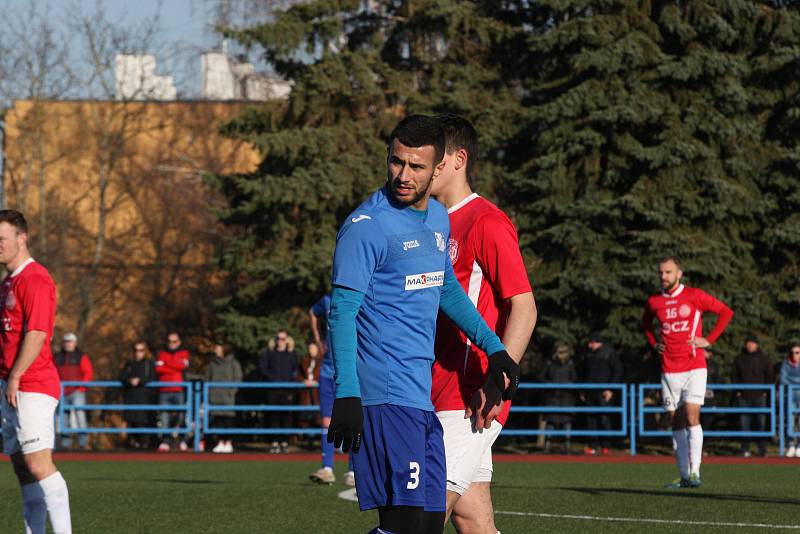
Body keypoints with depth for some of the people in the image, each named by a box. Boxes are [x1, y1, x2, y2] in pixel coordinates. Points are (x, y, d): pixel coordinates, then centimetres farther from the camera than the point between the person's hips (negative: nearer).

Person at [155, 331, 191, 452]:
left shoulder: (184, 353, 13)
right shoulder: (162, 353, 17)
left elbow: (182, 365, -8)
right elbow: (158, 369, 0)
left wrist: (165, 363, 1)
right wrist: (175, 368, -5)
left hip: (179, 391, -2)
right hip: (164, 391, 2)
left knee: (181, 417, -9)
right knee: (164, 417, -5)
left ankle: (183, 442, -2)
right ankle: (164, 442, -3)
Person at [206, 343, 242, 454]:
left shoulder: (233, 363, 1)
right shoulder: (212, 364, 14)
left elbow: (238, 378, -1)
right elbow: (208, 379, 18)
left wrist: (232, 391, -11)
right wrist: (207, 393, 5)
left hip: (227, 397, -4)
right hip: (214, 396, 4)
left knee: (228, 419, -7)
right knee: (217, 419, 2)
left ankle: (228, 443, -4)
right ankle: (220, 443, 5)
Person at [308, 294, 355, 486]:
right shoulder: (328, 300, 7)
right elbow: (313, 313, 29)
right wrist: (318, 340, 18)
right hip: (328, 370, 5)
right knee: (327, 421, 2)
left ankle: (352, 472, 5)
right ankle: (327, 469, 5)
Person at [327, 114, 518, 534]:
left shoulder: (438, 219, 14)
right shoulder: (366, 226, -11)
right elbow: (342, 312, -15)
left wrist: (492, 347, 26)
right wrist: (346, 394, -23)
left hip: (421, 396, 8)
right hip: (385, 396, -8)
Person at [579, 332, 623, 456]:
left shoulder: (610, 353, -3)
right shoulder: (588, 354, 13)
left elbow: (618, 372, -3)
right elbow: (583, 372, 24)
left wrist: (610, 390, -10)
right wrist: (582, 390, 19)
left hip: (604, 393, -5)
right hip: (590, 392, 5)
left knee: (604, 418, -9)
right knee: (591, 419, 2)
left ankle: (605, 446, -1)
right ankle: (592, 446, 6)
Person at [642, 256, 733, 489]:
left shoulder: (694, 296, -4)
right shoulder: (654, 302, 7)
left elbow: (726, 312, 2)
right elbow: (645, 323, 29)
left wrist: (709, 340, -4)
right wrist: (654, 343, 12)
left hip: (694, 367, -4)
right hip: (669, 371, 4)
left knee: (692, 418, -15)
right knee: (676, 423, 4)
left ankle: (694, 472, -14)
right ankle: (684, 475, 9)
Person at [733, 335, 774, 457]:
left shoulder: (764, 358, 7)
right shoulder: (739, 359, 10)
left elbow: (770, 376, 9)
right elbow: (735, 377, 14)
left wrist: (765, 391, 0)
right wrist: (737, 391, 3)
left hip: (759, 396, -1)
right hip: (744, 396, 1)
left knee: (761, 422, -4)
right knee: (745, 423, -2)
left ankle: (762, 449, -1)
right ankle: (745, 449, 2)